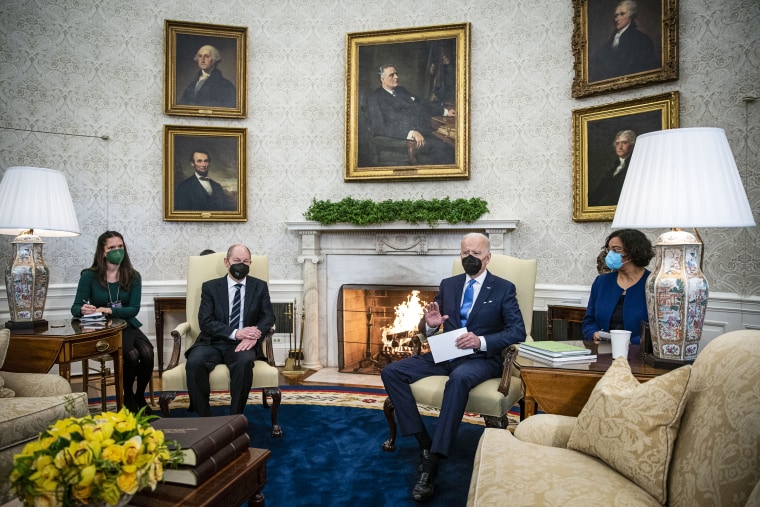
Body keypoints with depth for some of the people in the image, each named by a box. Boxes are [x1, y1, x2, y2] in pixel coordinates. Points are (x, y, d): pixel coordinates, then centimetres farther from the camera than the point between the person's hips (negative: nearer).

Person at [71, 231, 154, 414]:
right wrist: (83, 310, -29)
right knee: (132, 355, -29)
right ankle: (128, 397, 0)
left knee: (147, 353, -27)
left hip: (128, 326, 3)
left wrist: (109, 310, -23)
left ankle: (140, 397, -1)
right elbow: (75, 308, -4)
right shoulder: (89, 276, -2)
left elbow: (134, 309, -6)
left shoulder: (133, 276, 2)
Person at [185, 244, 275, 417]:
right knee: (194, 362, -31)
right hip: (212, 343, 1)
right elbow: (205, 322, -3)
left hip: (243, 344, 0)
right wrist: (235, 333, -18)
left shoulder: (259, 286, 12)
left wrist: (254, 334, -19)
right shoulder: (210, 287, 8)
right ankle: (204, 419, -16)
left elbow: (268, 316, 3)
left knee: (244, 362, -35)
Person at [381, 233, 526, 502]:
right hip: (445, 355, 5)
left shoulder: (504, 288, 2)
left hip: (481, 358, -5)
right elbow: (427, 328, 15)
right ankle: (424, 441, -13)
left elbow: (518, 331, -8)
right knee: (391, 372, -14)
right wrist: (429, 323, -11)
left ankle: (432, 462, -35)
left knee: (459, 378, -40)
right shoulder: (448, 285, 13)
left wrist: (481, 341, -23)